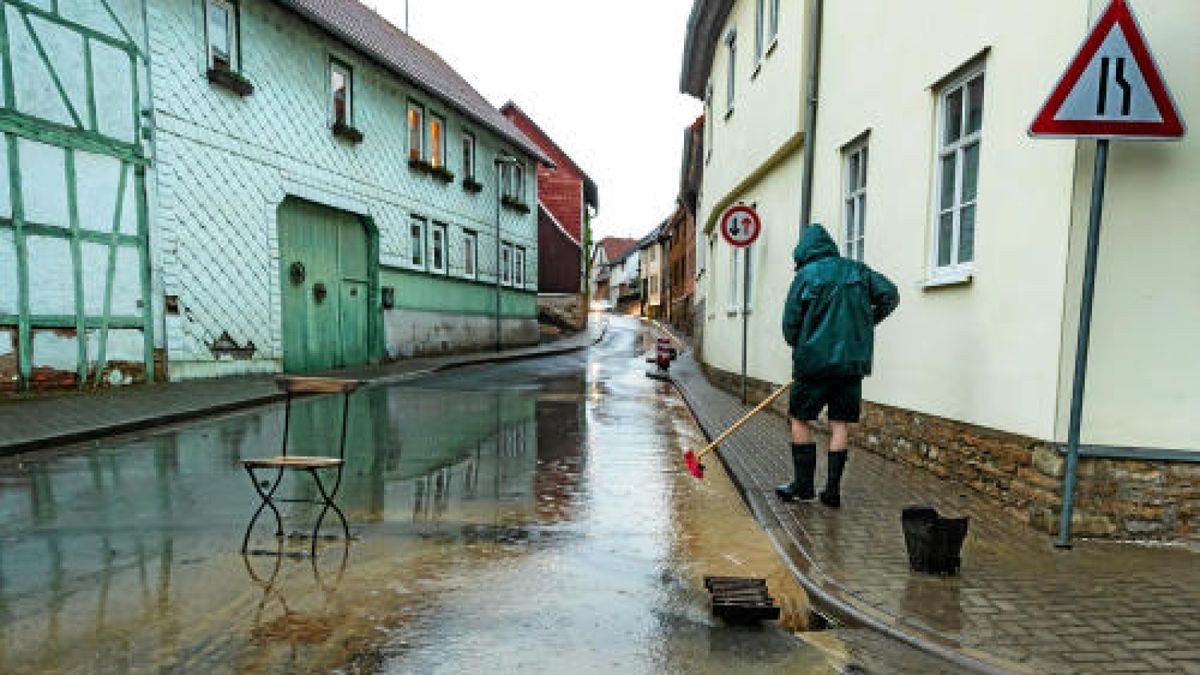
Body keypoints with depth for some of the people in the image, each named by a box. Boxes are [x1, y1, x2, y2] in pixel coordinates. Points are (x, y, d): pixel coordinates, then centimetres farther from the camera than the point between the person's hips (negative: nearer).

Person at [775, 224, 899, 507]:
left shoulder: (805, 275, -4)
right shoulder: (857, 270, 7)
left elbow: (790, 325, -5)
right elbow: (890, 295, 6)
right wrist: (863, 325, 15)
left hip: (815, 361, -4)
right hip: (853, 360, 4)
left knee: (799, 419, 9)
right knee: (840, 424, 9)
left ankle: (803, 485, 11)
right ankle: (832, 490, 12)